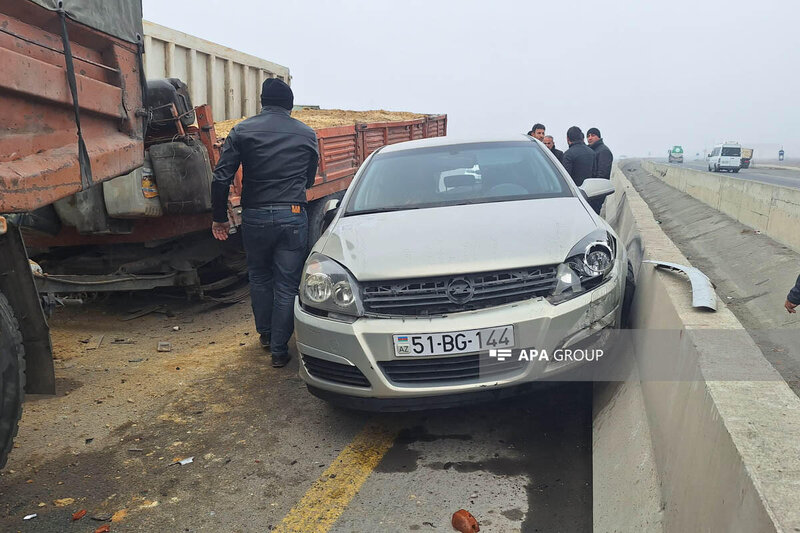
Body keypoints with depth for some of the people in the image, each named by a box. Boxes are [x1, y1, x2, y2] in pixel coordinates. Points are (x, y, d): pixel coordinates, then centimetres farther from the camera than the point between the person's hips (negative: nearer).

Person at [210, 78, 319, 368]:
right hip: (293, 216, 0)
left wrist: (220, 218, 5)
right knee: (287, 284, 7)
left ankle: (265, 334, 34)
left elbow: (221, 178, -4)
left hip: (255, 217, 1)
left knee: (259, 276, 22)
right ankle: (279, 349, 11)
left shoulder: (242, 130, 2)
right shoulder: (307, 134, 6)